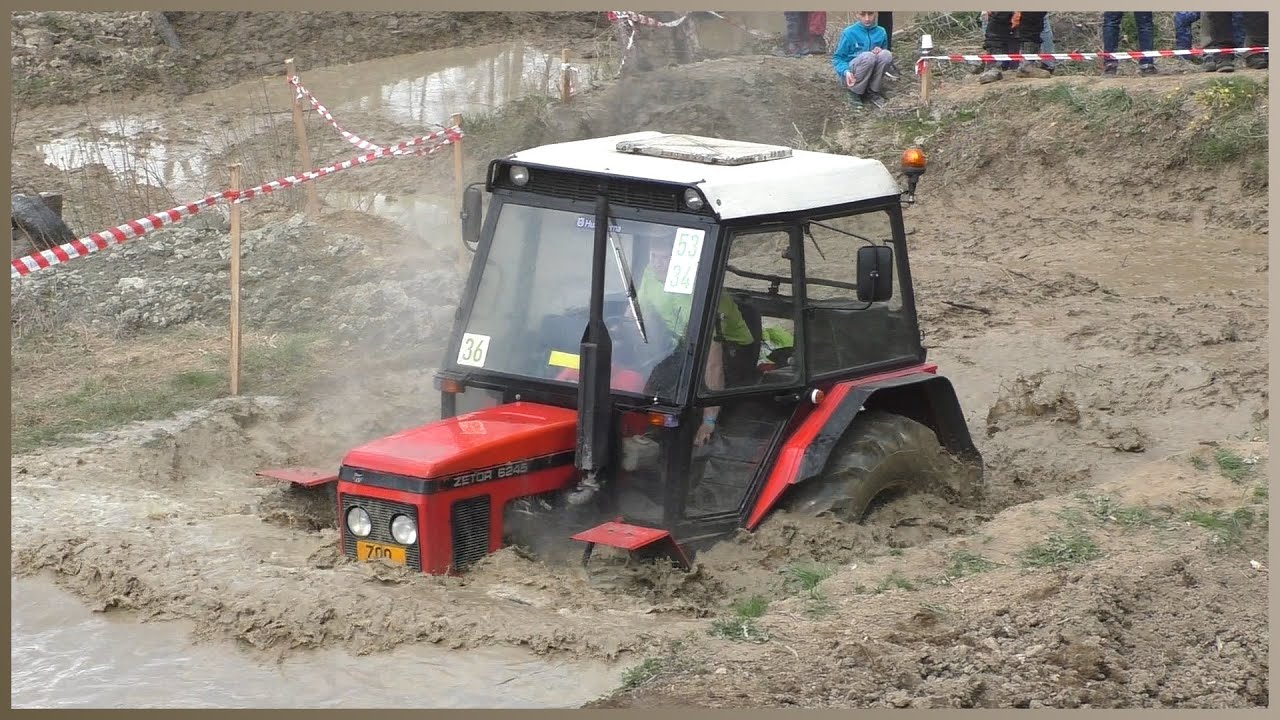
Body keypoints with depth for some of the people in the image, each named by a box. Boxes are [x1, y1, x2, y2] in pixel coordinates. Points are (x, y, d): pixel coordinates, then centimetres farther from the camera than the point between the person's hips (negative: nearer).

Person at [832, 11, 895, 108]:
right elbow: (837, 58, -2)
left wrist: (879, 51, -12)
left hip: (871, 76, 3)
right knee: (868, 56, -34)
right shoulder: (849, 33, -7)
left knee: (886, 54, -25)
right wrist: (846, 72, -23)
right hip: (852, 75, -3)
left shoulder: (881, 32, 3)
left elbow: (883, 57, 13)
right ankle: (855, 92, -14)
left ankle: (872, 93, -11)